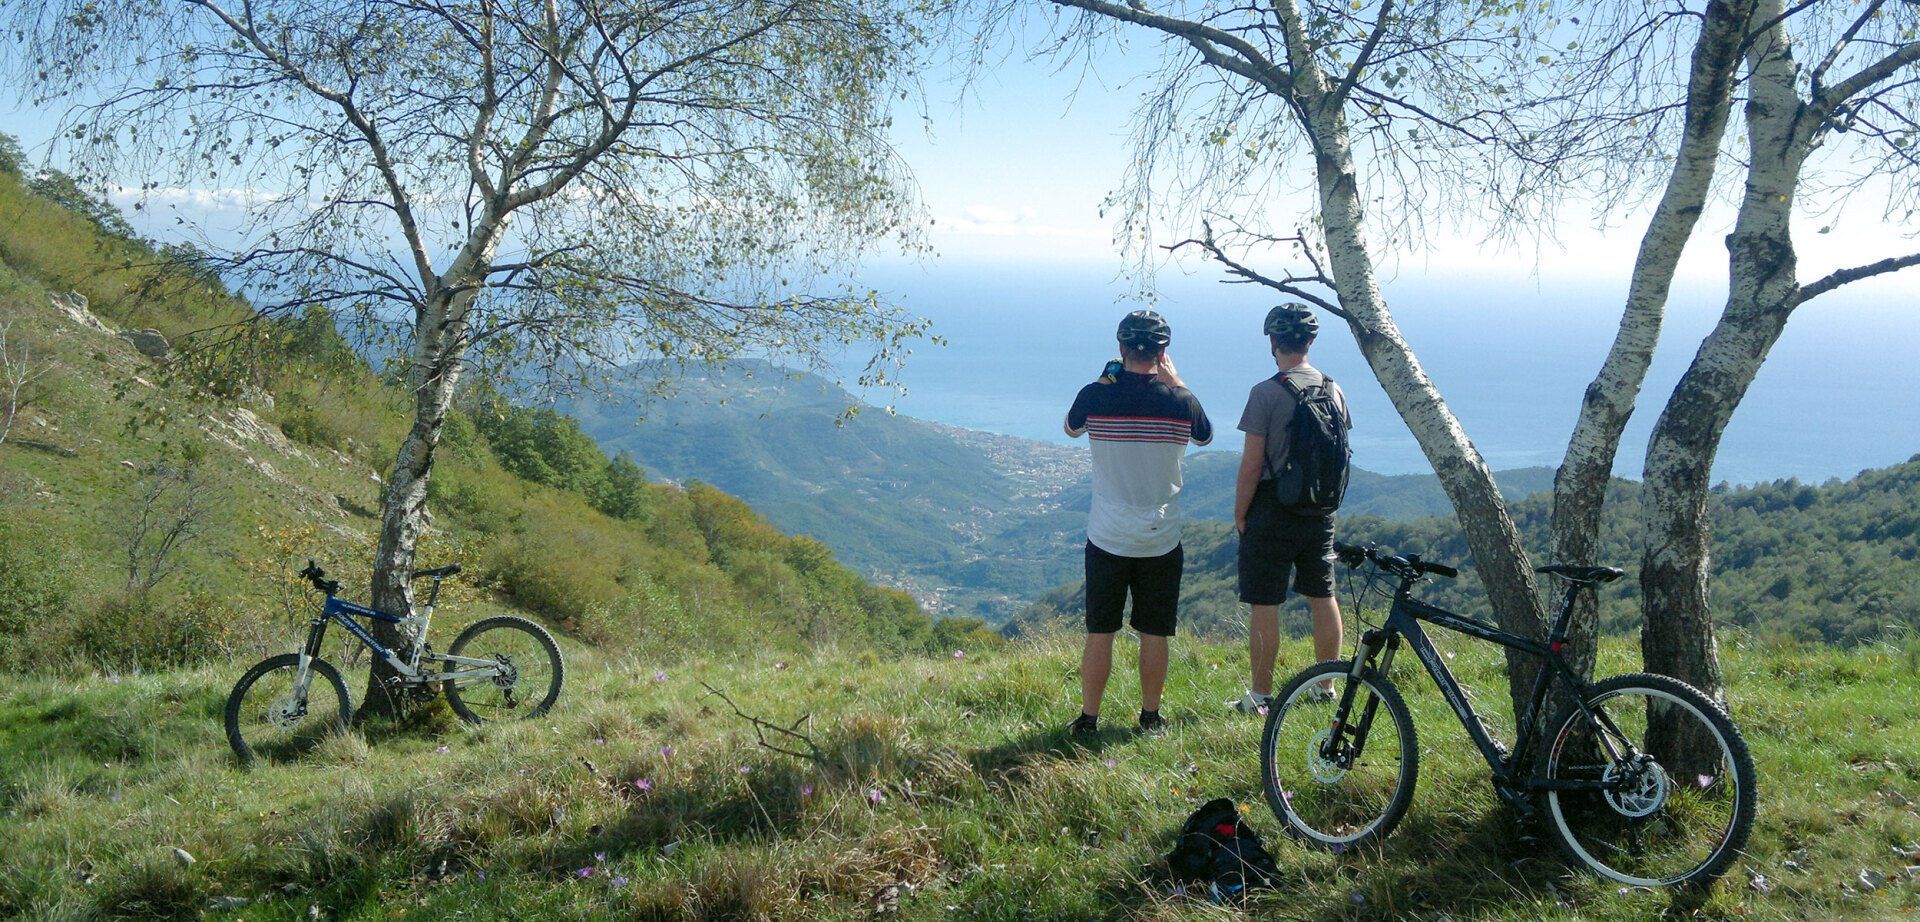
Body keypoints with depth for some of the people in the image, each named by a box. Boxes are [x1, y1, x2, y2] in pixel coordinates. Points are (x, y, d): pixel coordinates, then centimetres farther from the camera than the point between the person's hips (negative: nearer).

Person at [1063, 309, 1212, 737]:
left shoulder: (1095, 396, -11)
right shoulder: (1180, 401, -10)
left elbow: (1071, 428, 13)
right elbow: (1205, 436, 13)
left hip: (1107, 539, 0)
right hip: (1162, 541, 0)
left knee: (1100, 633, 9)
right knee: (1154, 634, 12)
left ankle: (1088, 718, 16)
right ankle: (1150, 716, 22)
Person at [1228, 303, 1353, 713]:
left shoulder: (1266, 393, -14)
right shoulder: (1334, 390, 4)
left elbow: (1252, 464, -14)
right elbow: (1340, 453, 11)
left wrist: (1239, 514, -3)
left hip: (1274, 511, -6)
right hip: (1322, 513, 6)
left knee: (1265, 605, 1)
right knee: (1323, 597, 15)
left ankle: (1260, 696, 6)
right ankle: (1327, 687, 26)